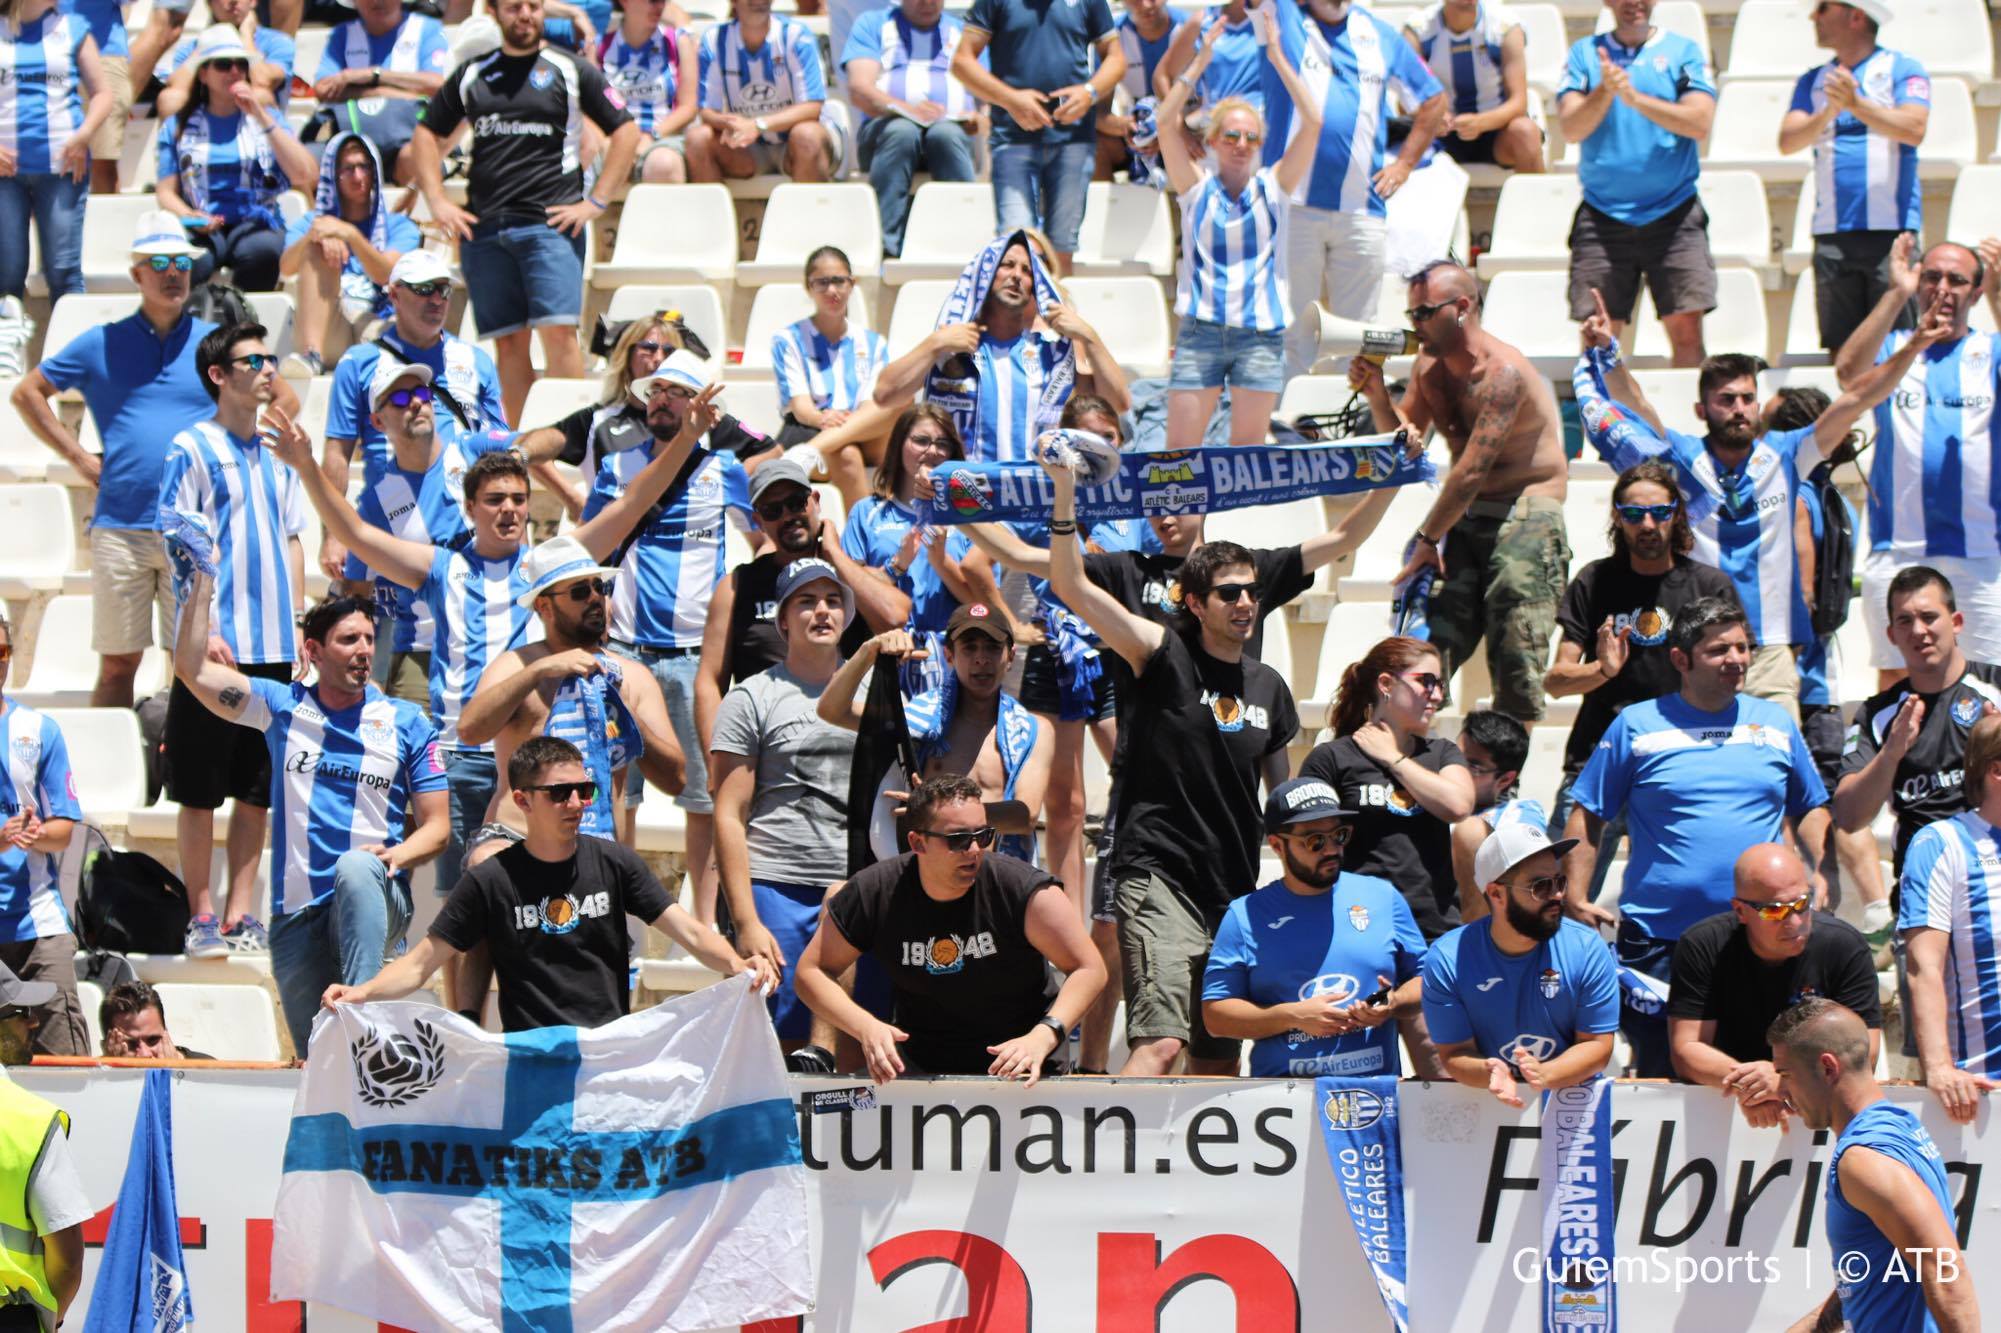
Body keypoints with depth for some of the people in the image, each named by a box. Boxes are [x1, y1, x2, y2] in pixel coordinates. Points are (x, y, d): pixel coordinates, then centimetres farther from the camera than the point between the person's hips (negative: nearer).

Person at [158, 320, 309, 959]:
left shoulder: (277, 448, 13)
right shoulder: (193, 450, -5)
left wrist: (298, 621, 11)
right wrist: (202, 630, -16)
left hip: (275, 646, 6)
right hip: (218, 644, -6)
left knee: (259, 789, 7)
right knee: (201, 791, 1)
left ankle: (239, 914, 12)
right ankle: (201, 915, 7)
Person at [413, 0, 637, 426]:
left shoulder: (571, 71, 5)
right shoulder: (472, 75, 15)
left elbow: (626, 132, 4)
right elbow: (426, 135, 22)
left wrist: (595, 202, -3)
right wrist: (437, 201, 9)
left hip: (549, 223, -3)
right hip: (483, 229, 3)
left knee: (558, 330, -14)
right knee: (508, 342, 4)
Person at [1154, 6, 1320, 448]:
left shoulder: (1273, 187, 6)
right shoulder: (1197, 187, 6)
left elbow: (1312, 122, -3)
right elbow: (1166, 123, -6)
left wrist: (1277, 57, -7)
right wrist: (1201, 61, -10)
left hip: (1260, 333, 0)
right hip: (1201, 330, 0)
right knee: (1179, 451, -3)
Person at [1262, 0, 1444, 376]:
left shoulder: (1380, 36, 14)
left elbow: (1432, 99, 21)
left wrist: (1404, 164, 13)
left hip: (1362, 209, 3)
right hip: (1293, 204, -3)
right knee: (1293, 331, -2)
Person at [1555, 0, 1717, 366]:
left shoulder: (1684, 51, 6)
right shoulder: (1585, 53, 10)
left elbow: (1700, 123, -7)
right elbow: (1571, 129, -1)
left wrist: (1637, 99, -17)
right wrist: (1605, 92, -18)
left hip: (1674, 214, -1)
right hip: (1601, 217, 1)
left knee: (1686, 329, -8)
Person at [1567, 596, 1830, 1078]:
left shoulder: (1777, 724, 11)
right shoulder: (1637, 726, 3)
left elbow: (1810, 811, 19)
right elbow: (1589, 817, 4)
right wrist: (1575, 899, -4)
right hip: (1659, 941, -2)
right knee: (1660, 1081, 2)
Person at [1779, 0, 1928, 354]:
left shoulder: (1901, 69, 4)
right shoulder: (1813, 81, 17)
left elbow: (1914, 130, -12)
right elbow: (1788, 141, 3)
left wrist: (1855, 103, -22)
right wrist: (1829, 112, -16)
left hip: (1891, 230, -4)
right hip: (1832, 232, 4)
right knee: (1841, 348, 2)